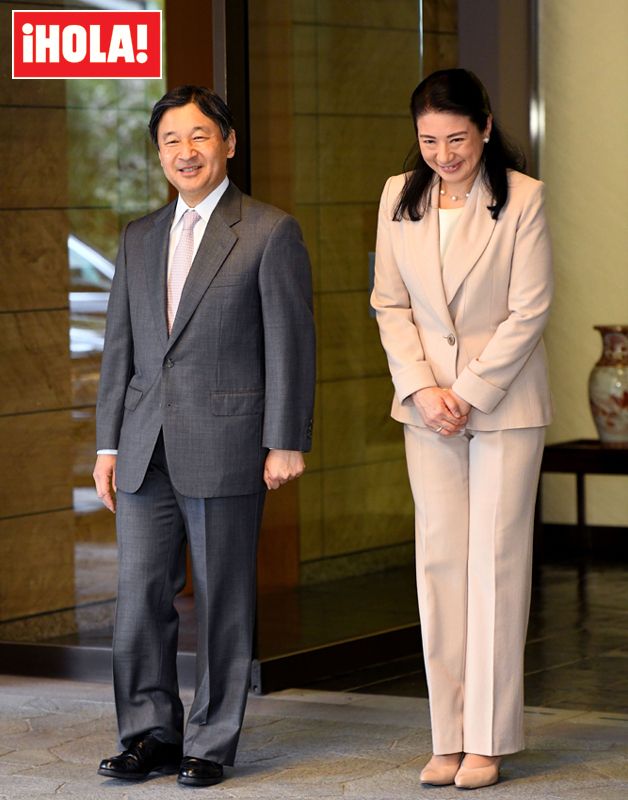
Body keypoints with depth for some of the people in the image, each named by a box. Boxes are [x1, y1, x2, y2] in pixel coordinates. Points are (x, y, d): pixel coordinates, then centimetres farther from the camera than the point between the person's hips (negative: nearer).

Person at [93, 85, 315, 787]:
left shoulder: (270, 233, -1)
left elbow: (290, 341, -4)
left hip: (225, 443, -5)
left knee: (222, 599, 2)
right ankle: (150, 734, 16)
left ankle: (211, 743, 11)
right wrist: (107, 443, 11)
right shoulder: (139, 238, 15)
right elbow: (120, 345, 16)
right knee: (140, 594, 4)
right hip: (145, 448, 5)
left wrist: (286, 441, -10)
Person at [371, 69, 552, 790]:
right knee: (438, 563, 3)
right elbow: (391, 304, 6)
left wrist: (470, 392, -13)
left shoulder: (521, 197, -8)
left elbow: (529, 310, -9)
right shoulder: (399, 199, 5)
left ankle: (487, 741, 3)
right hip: (428, 405, 4)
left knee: (494, 564, -2)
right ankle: (449, 738, 8)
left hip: (505, 403, -4)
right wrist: (421, 388, -7)